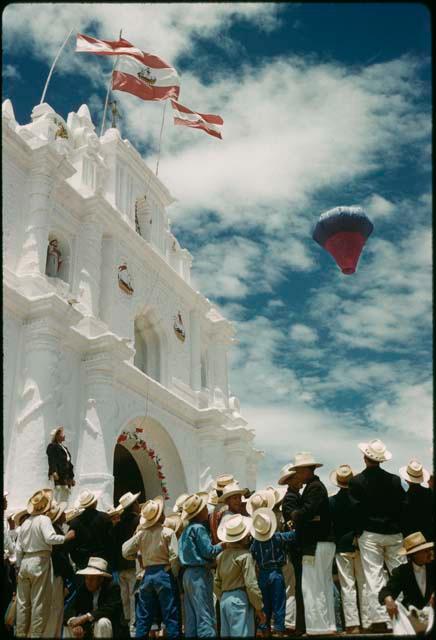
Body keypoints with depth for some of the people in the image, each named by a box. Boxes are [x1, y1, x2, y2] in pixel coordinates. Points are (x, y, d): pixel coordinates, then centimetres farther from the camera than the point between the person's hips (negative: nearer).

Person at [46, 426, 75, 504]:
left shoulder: (64, 448, 23)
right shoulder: (52, 446, -1)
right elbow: (52, 460, -14)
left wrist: (72, 477, 21)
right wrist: (53, 472, -27)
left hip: (67, 477, 9)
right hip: (59, 476, -9)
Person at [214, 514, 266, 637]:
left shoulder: (222, 555, 9)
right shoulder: (245, 555, -11)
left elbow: (216, 583, 13)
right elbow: (251, 584, -14)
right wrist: (259, 608, -6)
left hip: (224, 600, 7)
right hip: (240, 599, -7)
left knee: (226, 634, 12)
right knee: (241, 634, -5)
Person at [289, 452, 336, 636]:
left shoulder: (315, 487, -14)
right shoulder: (315, 486, 16)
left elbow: (306, 512, -24)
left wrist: (294, 515, -6)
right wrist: (297, 516, 0)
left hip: (316, 545, -10)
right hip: (324, 543, 10)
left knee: (312, 587, -6)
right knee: (324, 586, 14)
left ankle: (317, 627, -3)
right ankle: (328, 625, 21)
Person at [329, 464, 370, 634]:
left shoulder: (331, 501, -9)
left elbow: (329, 525, -3)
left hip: (342, 547, -1)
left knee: (347, 586, 3)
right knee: (364, 584, 9)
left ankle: (353, 624, 1)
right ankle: (367, 622, 11)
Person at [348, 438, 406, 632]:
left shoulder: (356, 481, -7)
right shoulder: (395, 480, 1)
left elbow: (356, 510, -8)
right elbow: (403, 507, 2)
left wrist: (358, 531, 4)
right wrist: (398, 528, 13)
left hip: (369, 534, -2)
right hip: (394, 534, 3)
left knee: (374, 578, -1)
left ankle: (379, 620, -3)